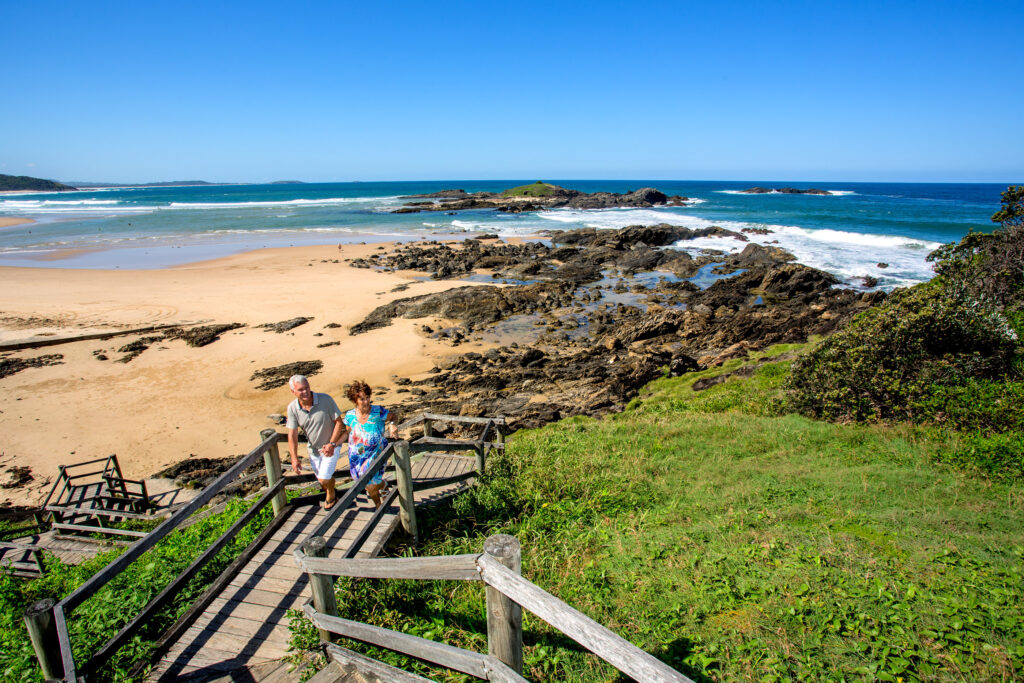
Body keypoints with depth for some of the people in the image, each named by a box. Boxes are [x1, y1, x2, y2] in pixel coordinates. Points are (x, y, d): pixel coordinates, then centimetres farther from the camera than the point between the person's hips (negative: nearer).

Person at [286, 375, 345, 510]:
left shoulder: (325, 400, -23)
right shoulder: (292, 408, -13)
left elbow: (339, 422, -16)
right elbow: (292, 434, -9)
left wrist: (331, 444, -21)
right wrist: (294, 458, -13)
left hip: (330, 447, -4)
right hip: (313, 449, 4)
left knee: (324, 478, -8)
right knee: (321, 479, 16)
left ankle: (331, 496, 27)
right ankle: (331, 497, 48)